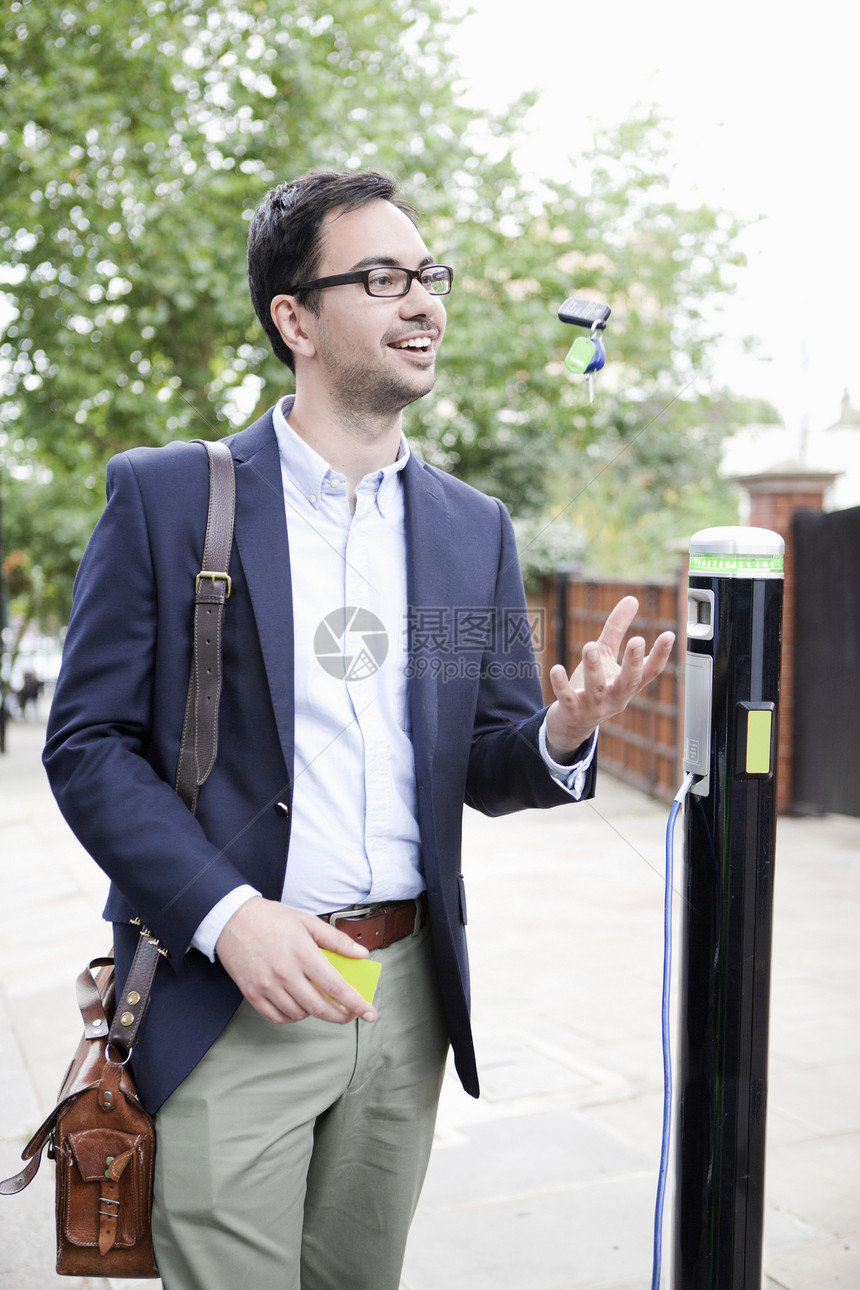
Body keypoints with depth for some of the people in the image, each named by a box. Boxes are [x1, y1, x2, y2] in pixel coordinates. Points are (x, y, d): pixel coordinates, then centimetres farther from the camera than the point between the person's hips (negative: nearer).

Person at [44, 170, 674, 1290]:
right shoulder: (164, 495, -5)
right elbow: (88, 744, -7)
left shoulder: (476, 530, 7)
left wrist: (563, 734, -14)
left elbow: (484, 769, 10)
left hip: (408, 990, 4)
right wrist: (227, 916, -19)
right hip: (228, 994, -4)